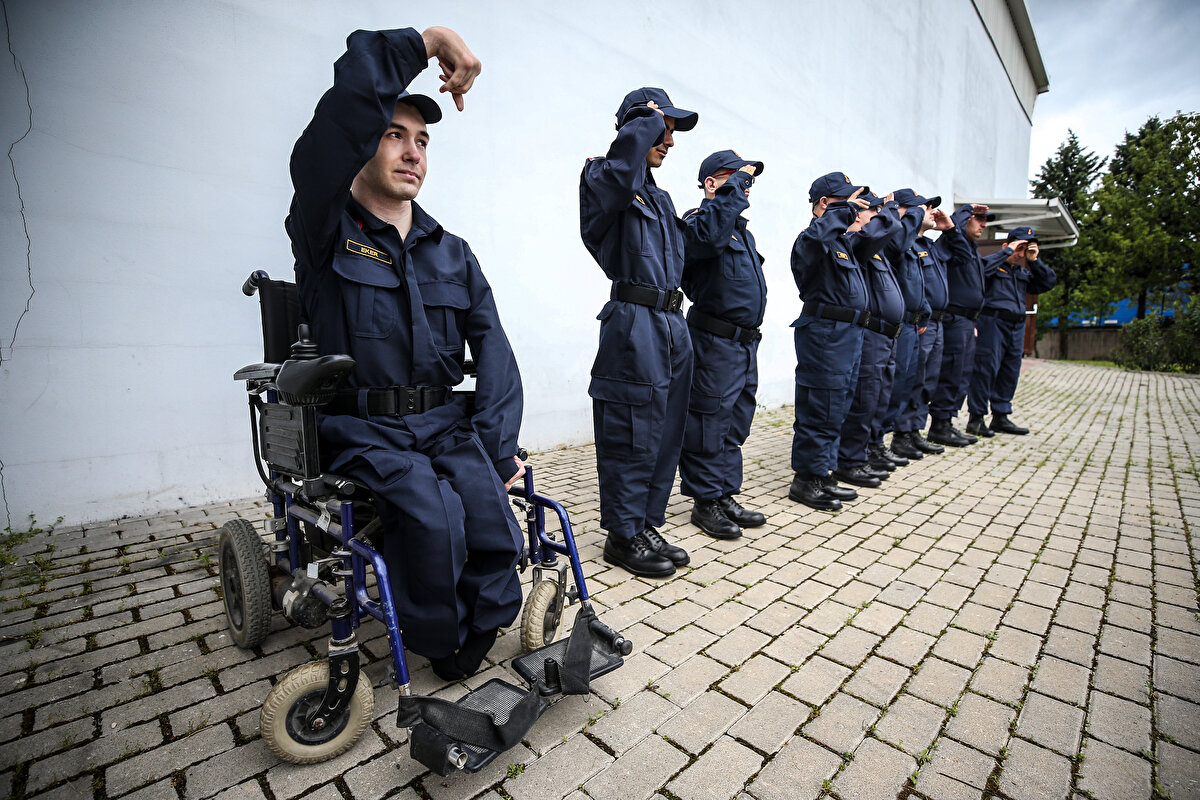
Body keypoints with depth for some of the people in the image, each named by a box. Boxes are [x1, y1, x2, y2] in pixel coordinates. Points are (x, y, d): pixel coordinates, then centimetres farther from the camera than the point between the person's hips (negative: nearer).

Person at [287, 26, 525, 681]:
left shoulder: (451, 253, 14)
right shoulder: (325, 228, 2)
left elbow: (491, 344, 3)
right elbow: (350, 101, -17)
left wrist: (497, 445, -9)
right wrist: (431, 41, -9)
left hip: (445, 423, 4)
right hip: (362, 430, -3)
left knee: (491, 512, -21)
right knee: (433, 518, -26)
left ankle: (478, 630, 9)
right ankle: (440, 642, 5)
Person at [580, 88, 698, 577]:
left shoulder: (661, 199, 25)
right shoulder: (603, 180, -1)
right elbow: (624, 159, -24)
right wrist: (650, 117, -7)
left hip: (672, 324, 9)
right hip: (634, 323, -9)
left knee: (665, 435, 12)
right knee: (633, 436, -3)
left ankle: (647, 526, 26)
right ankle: (623, 536, 14)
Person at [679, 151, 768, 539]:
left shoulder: (741, 230, 22)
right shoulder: (698, 220, -7)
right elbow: (707, 234, -32)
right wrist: (737, 184, -21)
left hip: (746, 343, 10)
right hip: (715, 343, -10)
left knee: (736, 425, 13)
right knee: (710, 423, -2)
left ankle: (726, 496, 25)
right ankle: (705, 501, 11)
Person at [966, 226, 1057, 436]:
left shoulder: (1024, 271, 21)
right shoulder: (995, 264, -1)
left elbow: (1049, 283, 16)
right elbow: (981, 268, -24)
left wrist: (1034, 261, 8)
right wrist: (1008, 252, -15)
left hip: (1016, 326, 8)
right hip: (992, 322, -8)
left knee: (1010, 372, 10)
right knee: (986, 369, -9)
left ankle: (1001, 417, 19)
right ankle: (975, 418, -3)